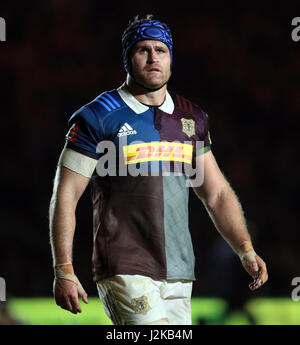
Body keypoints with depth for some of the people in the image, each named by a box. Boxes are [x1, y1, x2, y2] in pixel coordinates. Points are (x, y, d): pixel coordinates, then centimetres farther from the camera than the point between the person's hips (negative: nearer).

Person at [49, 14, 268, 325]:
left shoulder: (191, 119, 14)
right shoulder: (98, 117, -2)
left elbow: (216, 194, 19)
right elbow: (65, 197, -3)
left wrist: (246, 251, 6)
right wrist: (63, 271, -10)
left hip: (178, 275, 6)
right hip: (124, 272, -6)